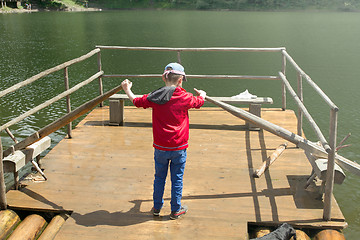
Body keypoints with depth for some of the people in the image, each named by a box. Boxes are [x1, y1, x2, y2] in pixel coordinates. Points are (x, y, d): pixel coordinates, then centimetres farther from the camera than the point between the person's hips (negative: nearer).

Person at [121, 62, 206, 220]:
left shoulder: (154, 97, -4)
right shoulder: (185, 97, -8)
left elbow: (136, 101, 11)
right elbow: (199, 102, 11)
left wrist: (127, 90, 30)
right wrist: (202, 94, 35)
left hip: (160, 147, 2)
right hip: (179, 147, -2)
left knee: (159, 177, 16)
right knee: (177, 178, 9)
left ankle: (157, 207, 28)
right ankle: (176, 210, 20)